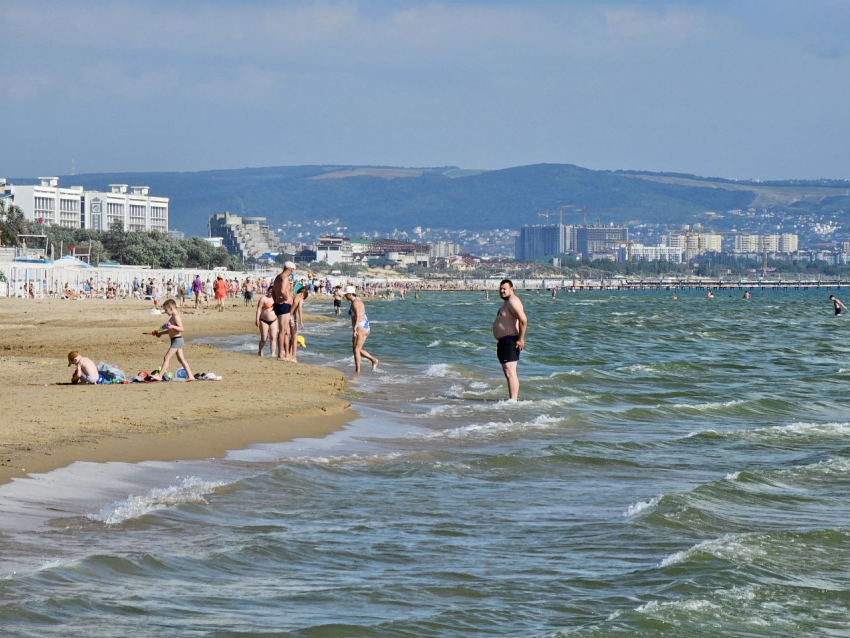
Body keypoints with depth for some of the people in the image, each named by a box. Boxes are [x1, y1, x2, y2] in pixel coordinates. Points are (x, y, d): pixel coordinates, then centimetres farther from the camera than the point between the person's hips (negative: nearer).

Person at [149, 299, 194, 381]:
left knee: (166, 358, -9)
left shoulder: (176, 317, -16)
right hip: (177, 341, 11)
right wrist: (161, 333, 25)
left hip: (177, 340, -11)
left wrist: (173, 326, -38)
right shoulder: (172, 317, 15)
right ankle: (190, 376, 14)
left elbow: (181, 328, -25)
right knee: (181, 358, 12)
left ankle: (159, 376, -8)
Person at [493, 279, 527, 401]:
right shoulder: (507, 302, 19)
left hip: (510, 341, -12)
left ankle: (513, 400, -20)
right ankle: (512, 399, 21)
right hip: (504, 342, 12)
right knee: (508, 373, 16)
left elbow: (523, 320, -25)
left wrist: (521, 339, -24)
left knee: (510, 373, -16)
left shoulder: (513, 301, -14)